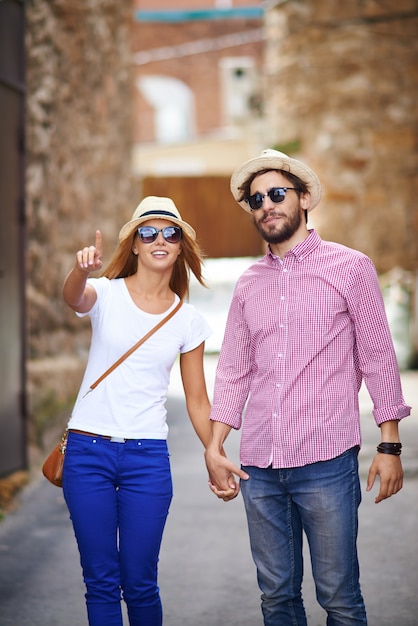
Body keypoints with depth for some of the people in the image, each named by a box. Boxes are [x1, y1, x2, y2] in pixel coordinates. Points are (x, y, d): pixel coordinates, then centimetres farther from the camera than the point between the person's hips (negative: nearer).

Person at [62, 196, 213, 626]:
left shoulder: (188, 321, 6)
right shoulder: (105, 294, -1)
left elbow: (197, 400, 10)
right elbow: (73, 297, -26)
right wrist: (82, 269, -49)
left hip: (147, 457, 1)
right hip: (88, 450, -1)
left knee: (139, 582, 3)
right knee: (100, 581, 5)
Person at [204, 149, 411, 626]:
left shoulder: (350, 267, 2)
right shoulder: (249, 284, 13)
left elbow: (379, 359, 0)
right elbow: (232, 371, 15)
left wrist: (389, 447, -4)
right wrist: (214, 450, 9)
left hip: (326, 462, -4)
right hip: (259, 467, 4)